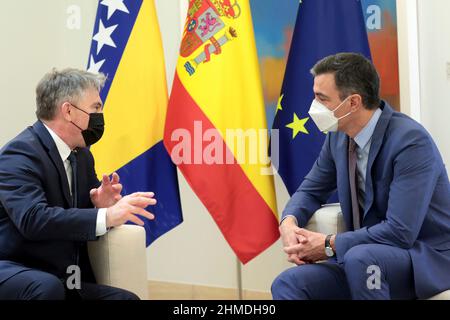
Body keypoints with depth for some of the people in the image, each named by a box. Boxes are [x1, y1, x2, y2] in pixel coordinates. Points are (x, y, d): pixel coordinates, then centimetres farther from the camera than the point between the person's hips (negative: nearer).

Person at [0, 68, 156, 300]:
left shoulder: (82, 155, 10)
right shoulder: (20, 152, -15)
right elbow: (33, 218, -29)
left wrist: (103, 205, -8)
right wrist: (106, 216, -31)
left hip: (65, 280, 7)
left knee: (126, 298, -15)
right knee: (48, 287, -37)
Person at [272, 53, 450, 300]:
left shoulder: (411, 141, -20)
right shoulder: (339, 136, 1)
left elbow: (400, 232, -25)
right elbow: (311, 190, 15)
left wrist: (329, 245, -18)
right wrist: (289, 221, -7)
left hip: (426, 260, -5)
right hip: (364, 260, 5)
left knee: (361, 256, -35)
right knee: (287, 285, -17)